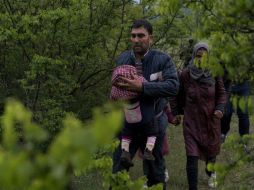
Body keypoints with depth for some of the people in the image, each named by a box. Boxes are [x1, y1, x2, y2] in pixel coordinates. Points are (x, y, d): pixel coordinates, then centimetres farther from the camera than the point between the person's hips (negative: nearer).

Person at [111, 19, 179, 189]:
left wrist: (142, 87, -35)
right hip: (126, 123, 2)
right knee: (118, 172, 6)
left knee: (156, 172, 14)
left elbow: (173, 86, -27)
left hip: (153, 124, -2)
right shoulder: (122, 59, 1)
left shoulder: (163, 59, -12)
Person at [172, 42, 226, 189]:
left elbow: (222, 93, 3)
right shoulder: (185, 74, -11)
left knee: (211, 151, 20)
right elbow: (179, 96, 2)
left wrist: (220, 108, -14)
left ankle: (210, 173, 53)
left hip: (211, 120, 2)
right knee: (192, 156, -10)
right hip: (192, 122, -2)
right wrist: (176, 113, 8)